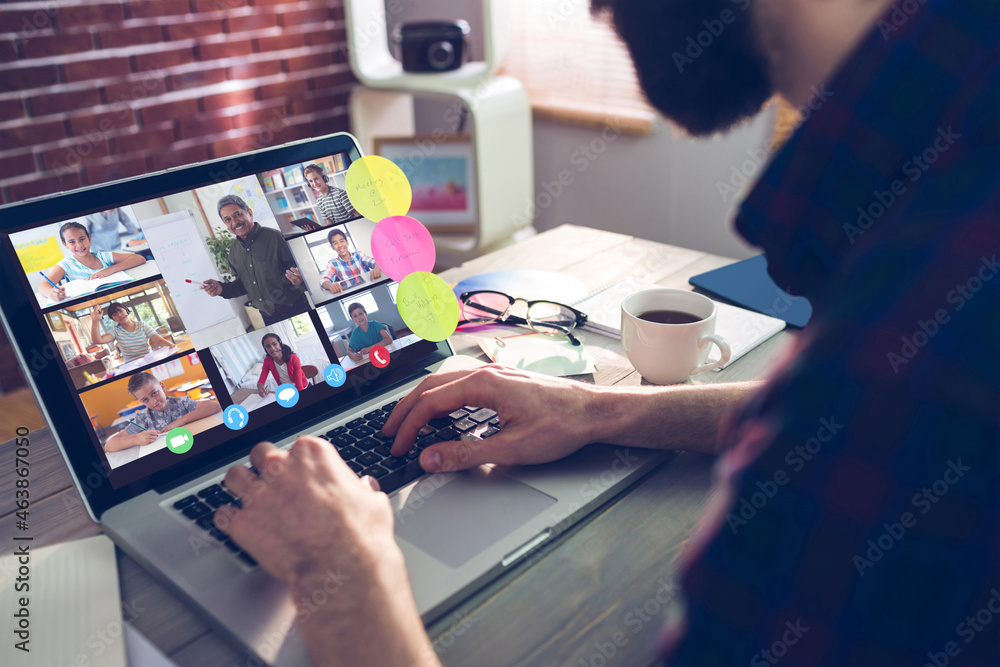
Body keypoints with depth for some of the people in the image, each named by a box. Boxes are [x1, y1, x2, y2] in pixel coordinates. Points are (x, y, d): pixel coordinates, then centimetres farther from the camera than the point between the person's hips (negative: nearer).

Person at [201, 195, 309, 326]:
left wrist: (299, 280, -38)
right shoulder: (234, 250, 7)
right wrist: (222, 289, 0)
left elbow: (299, 269, -14)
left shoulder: (275, 237, -14)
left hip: (295, 310, -5)